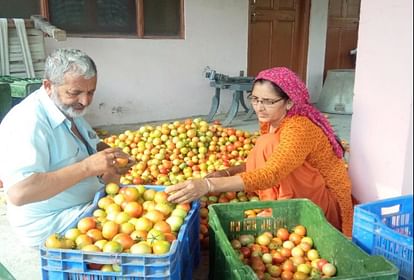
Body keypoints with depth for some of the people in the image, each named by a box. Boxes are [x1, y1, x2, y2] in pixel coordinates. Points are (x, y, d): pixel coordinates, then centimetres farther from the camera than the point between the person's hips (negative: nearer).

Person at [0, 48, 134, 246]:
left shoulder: (70, 108, 4)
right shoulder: (28, 122, -26)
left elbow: (94, 145, 18)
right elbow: (18, 193, -35)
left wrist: (111, 158, -6)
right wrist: (87, 167, -36)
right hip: (51, 223, -9)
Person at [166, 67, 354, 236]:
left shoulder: (299, 129, -28)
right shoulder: (270, 123, -2)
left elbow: (271, 175, -42)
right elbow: (262, 162, 7)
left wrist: (208, 185, -52)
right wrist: (227, 173, -13)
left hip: (327, 201, -8)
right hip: (305, 197, 8)